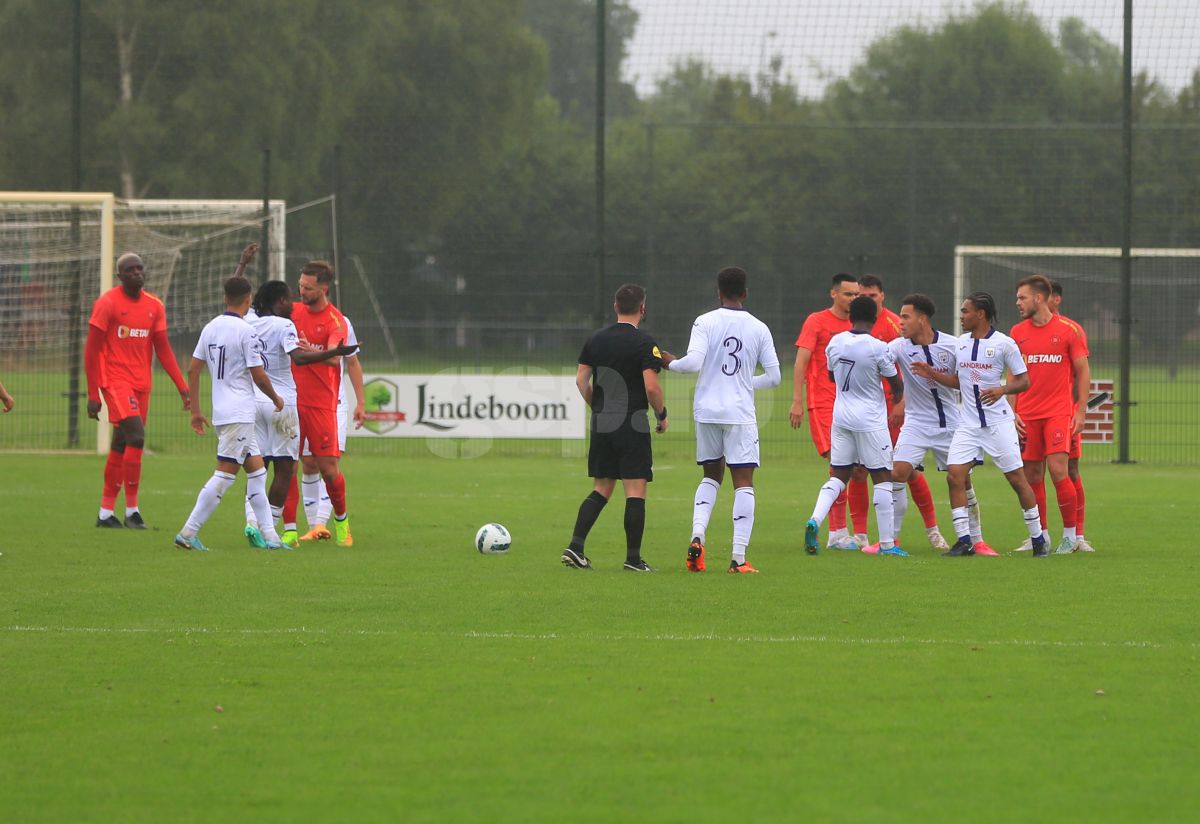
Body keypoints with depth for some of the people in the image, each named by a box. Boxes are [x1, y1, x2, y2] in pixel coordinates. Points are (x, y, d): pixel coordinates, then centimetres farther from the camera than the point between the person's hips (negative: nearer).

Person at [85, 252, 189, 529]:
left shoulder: (154, 306, 10)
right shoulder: (108, 303, -7)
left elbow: (163, 350, 13)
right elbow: (92, 350, -6)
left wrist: (182, 386, 2)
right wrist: (93, 394, -10)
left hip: (141, 383, 6)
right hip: (116, 379, -6)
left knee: (120, 447, 9)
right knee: (136, 435, -20)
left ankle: (106, 513, 16)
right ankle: (132, 510, -15)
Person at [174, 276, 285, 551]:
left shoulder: (210, 328, 9)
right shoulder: (245, 331, -13)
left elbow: (193, 369, 10)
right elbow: (258, 375, -12)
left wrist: (196, 410, 16)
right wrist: (276, 399, 6)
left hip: (221, 412, 8)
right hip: (239, 413, -8)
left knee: (257, 470, 13)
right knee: (224, 474, -8)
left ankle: (269, 534, 12)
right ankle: (188, 533, -11)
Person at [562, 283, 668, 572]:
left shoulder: (596, 339, 7)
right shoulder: (644, 343, -10)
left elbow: (581, 379, 9)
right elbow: (652, 386, -16)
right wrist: (662, 415, 0)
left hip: (601, 426, 6)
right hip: (633, 426, -6)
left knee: (601, 489, 14)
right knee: (635, 491, -1)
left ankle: (575, 547, 3)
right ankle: (633, 558, -2)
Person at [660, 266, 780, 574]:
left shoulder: (705, 322, -3)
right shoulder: (759, 328, 1)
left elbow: (693, 362, -15)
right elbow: (773, 376, 2)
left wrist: (671, 363, 6)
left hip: (707, 410, 1)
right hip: (740, 413, -1)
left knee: (711, 476, 19)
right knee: (744, 483, 0)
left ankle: (697, 536, -1)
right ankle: (738, 558, -8)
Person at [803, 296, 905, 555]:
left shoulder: (835, 342, -1)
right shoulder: (878, 348, -15)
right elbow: (897, 385, -4)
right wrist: (898, 397, 19)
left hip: (841, 416, 5)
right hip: (870, 420, -5)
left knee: (838, 476, 12)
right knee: (882, 478, 4)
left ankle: (815, 520, -11)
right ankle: (887, 543, 4)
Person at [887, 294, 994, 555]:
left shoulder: (952, 345, -8)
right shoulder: (900, 347, -8)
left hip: (950, 423, 0)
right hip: (916, 423, 0)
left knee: (962, 479, 4)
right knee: (897, 474, -14)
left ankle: (977, 540, 17)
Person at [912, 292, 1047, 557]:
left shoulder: (1004, 343, -7)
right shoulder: (960, 343, 10)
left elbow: (1024, 381, -5)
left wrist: (1001, 389, -22)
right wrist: (932, 374, 8)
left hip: (998, 422, -5)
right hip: (967, 423, 5)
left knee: (1017, 478, -1)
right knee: (955, 476, -9)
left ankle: (1038, 540, 10)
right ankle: (964, 541, -5)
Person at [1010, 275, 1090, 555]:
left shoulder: (1069, 330, -2)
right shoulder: (1017, 332, 9)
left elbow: (1083, 371, 2)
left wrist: (1081, 410, -4)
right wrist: (1012, 412, 4)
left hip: (1059, 412, -4)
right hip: (1027, 415, 4)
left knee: (1057, 470, -14)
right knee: (1032, 476, 2)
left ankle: (1070, 533, -2)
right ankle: (1040, 535, 11)